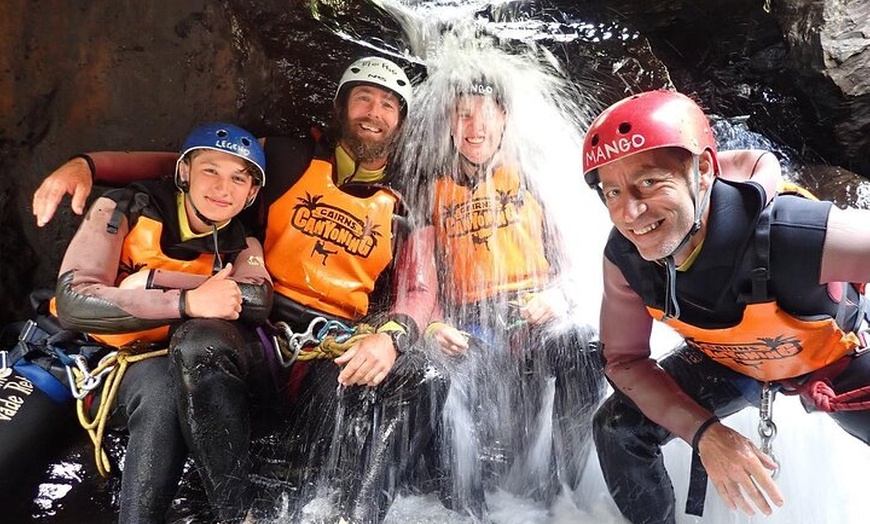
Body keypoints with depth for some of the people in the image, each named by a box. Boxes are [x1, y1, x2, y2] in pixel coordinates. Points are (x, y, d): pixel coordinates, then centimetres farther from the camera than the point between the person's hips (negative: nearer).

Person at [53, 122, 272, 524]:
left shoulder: (240, 247, 1)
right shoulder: (123, 211, -10)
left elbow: (258, 303, -22)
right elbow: (73, 302, -23)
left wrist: (149, 280, -28)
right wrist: (186, 302, -35)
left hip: (147, 370, 2)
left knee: (161, 391, -32)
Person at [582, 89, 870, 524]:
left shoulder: (788, 233, -43)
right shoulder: (624, 257, -26)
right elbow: (625, 359, -14)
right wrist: (703, 432, -26)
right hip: (728, 361, 3)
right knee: (618, 428, -7)